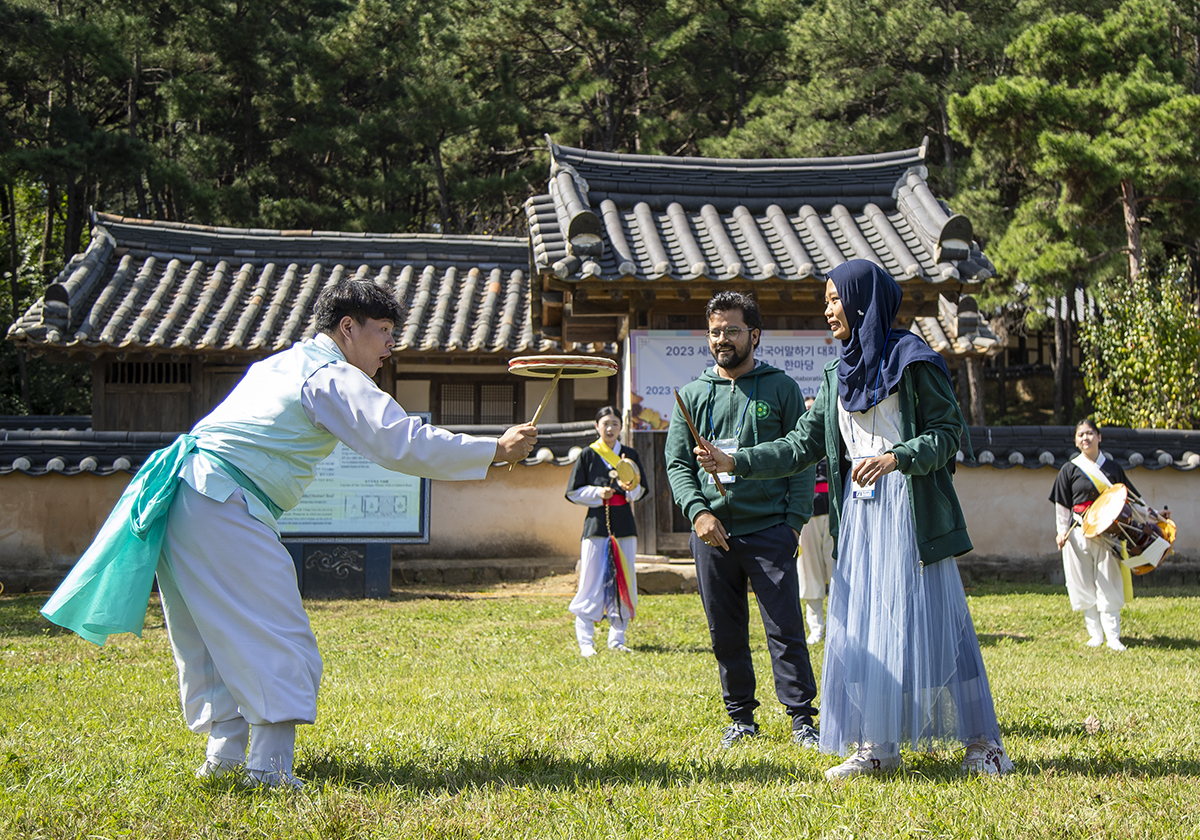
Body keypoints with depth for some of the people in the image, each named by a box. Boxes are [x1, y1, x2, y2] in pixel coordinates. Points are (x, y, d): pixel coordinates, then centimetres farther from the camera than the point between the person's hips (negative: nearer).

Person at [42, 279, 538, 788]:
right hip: (223, 511, -10)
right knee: (281, 642, -8)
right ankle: (269, 769, -13)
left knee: (214, 638, 15)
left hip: (181, 500, 10)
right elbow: (402, 443, -13)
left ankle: (225, 755, 15)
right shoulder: (334, 378, -5)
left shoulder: (277, 364, 23)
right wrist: (496, 450, -9)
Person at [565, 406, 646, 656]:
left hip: (624, 524, 3)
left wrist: (631, 488, -12)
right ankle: (585, 640, 1)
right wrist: (598, 492, -13)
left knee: (623, 581, 4)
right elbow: (574, 492, 3)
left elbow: (641, 490, 10)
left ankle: (617, 638, 13)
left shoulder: (630, 455, 11)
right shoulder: (588, 455, 3)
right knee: (592, 582, -6)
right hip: (596, 524, -3)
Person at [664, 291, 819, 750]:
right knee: (726, 632, 7)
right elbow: (677, 462, 9)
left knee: (785, 629, -5)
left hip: (769, 529, -3)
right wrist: (697, 510, -7)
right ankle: (741, 717, 18)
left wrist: (795, 519, -6)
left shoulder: (781, 388, 5)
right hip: (712, 533, 3)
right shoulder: (693, 394, 11)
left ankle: (802, 718, 3)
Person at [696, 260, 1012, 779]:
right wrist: (735, 463, 5)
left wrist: (895, 457, -22)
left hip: (909, 504, -6)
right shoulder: (838, 376, 15)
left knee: (925, 618, -7)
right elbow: (801, 447, 13)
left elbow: (948, 431, -8)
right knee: (862, 624, 3)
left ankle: (981, 742, 3)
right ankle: (876, 745, 10)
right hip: (857, 508, 6)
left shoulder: (910, 358, -4)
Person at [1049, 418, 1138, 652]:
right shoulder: (1069, 469, 5)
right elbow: (1062, 505, 6)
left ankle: (1113, 637, -2)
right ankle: (1095, 635, 8)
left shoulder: (1112, 468, 9)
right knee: (1084, 586, 0)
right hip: (1079, 533, 0)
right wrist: (1062, 531, -3)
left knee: (1109, 586, -4)